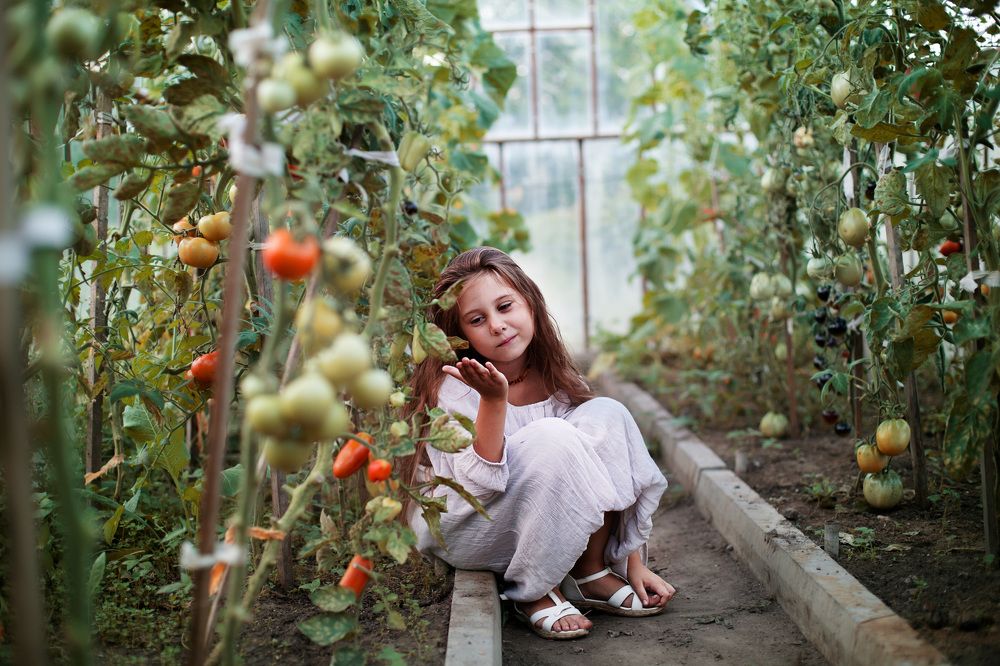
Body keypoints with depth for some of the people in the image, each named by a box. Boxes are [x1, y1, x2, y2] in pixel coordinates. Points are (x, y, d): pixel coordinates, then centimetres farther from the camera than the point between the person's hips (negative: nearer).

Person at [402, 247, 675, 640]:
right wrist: (493, 401, -39)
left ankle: (593, 573, -6)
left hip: (549, 532, 6)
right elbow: (479, 486, -28)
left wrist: (634, 562, -3)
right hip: (459, 530, -5)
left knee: (605, 415, -14)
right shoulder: (456, 388, -19)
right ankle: (532, 592, -13)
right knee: (550, 438, -31)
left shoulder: (554, 379, -3)